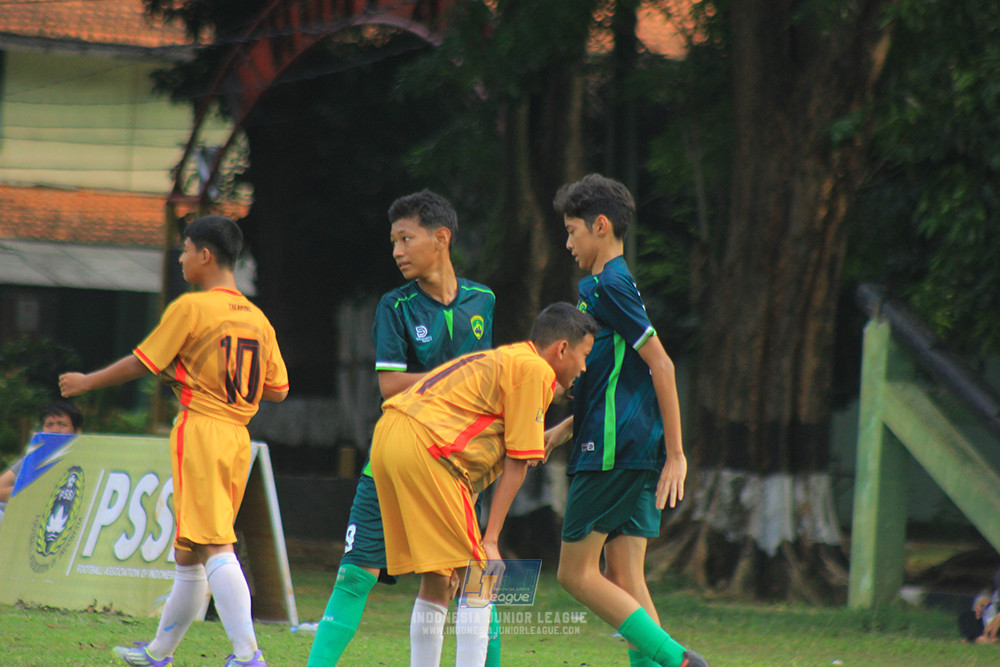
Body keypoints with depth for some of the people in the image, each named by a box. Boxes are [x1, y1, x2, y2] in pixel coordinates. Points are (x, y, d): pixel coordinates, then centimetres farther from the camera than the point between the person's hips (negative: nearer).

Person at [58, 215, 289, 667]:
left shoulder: (191, 308, -8)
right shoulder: (257, 319, 12)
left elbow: (140, 363, -3)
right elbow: (278, 389, 13)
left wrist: (86, 382, 12)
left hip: (200, 431, -7)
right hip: (238, 439, 8)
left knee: (214, 546, -14)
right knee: (189, 552, 17)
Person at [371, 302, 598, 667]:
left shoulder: (503, 359, 27)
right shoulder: (535, 371, -1)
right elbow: (517, 464, -2)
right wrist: (490, 540, -3)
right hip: (425, 448, -9)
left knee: (437, 581, 16)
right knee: (479, 577, -5)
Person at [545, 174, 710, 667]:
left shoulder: (607, 286, -10)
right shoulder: (611, 285, 19)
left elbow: (660, 365, -16)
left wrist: (676, 452, -18)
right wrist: (565, 429, 24)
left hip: (613, 450, -9)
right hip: (637, 451, 9)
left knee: (576, 573, -5)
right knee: (625, 580, 5)